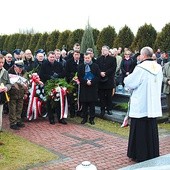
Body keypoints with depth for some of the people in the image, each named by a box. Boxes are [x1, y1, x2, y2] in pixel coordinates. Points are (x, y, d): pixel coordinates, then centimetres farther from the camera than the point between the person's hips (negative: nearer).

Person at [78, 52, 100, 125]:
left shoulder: (95, 66, 4)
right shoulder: (80, 66, 6)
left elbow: (98, 76, -2)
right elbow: (79, 77, 0)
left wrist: (91, 82, -15)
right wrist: (86, 82, -14)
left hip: (93, 88, -1)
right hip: (84, 88, 1)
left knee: (92, 105, 5)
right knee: (84, 104, 7)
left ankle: (92, 119, 13)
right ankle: (84, 118, 16)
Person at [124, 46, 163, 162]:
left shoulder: (141, 68, -17)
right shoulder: (158, 68, 4)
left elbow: (129, 83, -11)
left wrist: (127, 78, 11)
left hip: (141, 106, -6)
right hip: (153, 106, 6)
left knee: (140, 131, 5)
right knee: (151, 130, 15)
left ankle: (140, 155, 14)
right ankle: (152, 154, 24)